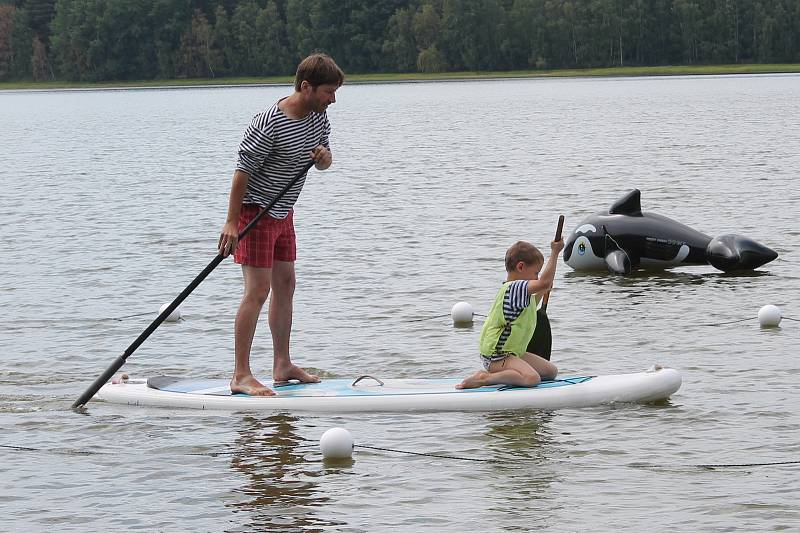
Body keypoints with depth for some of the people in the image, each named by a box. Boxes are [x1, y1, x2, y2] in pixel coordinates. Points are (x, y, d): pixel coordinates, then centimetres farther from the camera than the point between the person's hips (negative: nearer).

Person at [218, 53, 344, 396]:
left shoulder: (318, 116, 1)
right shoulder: (268, 126, -26)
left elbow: (323, 163, 13)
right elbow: (243, 170, -21)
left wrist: (324, 156, -12)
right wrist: (231, 222, -21)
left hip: (283, 213, 9)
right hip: (255, 212, -9)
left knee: (285, 285, 13)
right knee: (257, 291, -12)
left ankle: (282, 366, 23)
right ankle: (241, 376, -10)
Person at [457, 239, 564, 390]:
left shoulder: (511, 289, 16)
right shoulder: (514, 288, -19)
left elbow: (527, 310, 38)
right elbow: (545, 282, -35)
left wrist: (540, 294, 31)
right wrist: (555, 252, -26)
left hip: (513, 352, 12)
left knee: (551, 371, 11)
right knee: (532, 378, -32)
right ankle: (484, 379, -18)